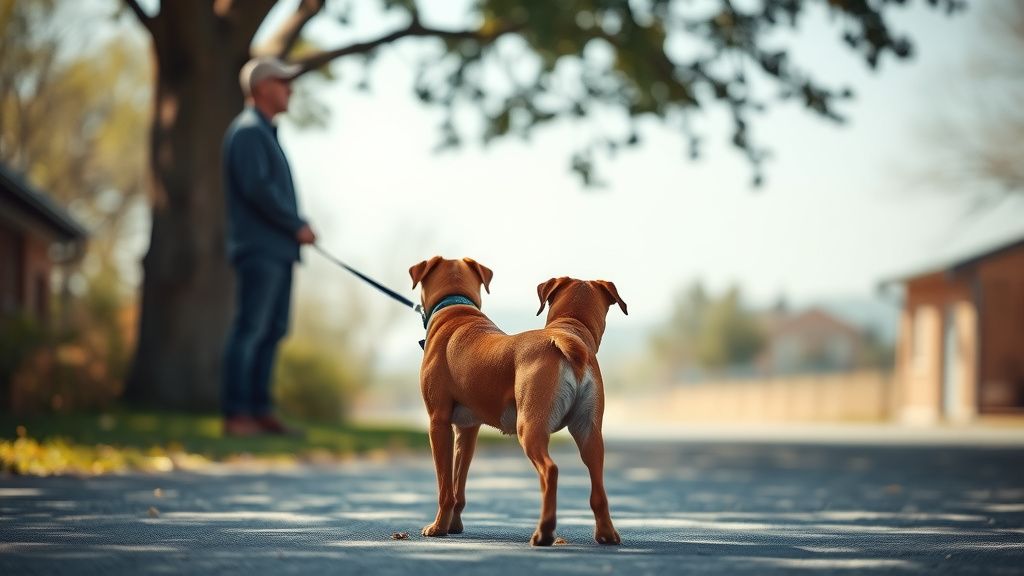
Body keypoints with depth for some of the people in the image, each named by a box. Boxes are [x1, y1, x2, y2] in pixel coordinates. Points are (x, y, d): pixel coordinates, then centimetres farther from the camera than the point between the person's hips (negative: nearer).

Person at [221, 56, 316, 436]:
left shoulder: (264, 132, 22)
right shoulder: (247, 131, -10)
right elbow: (256, 188, -20)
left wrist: (297, 226, 8)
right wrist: (296, 225, -13)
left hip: (277, 249, 10)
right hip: (259, 248, -10)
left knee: (273, 330, 9)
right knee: (249, 330, -10)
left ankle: (260, 410, 12)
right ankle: (236, 415, -9)